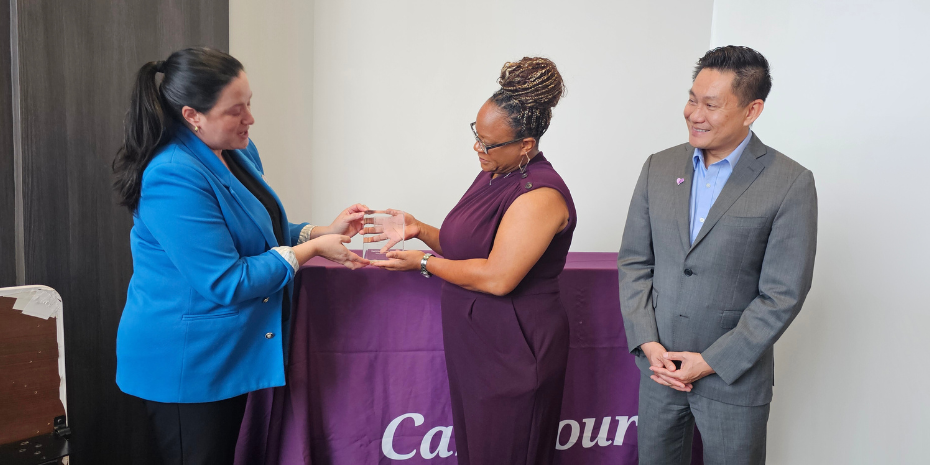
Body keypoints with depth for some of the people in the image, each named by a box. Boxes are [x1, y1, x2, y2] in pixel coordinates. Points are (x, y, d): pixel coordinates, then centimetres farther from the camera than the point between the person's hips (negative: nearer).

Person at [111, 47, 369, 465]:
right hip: (184, 364, -9)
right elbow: (226, 284, -25)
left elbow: (258, 234, 16)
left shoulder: (238, 152, 4)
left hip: (234, 355, 9)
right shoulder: (173, 178, -25)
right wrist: (310, 251, -18)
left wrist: (324, 232, 0)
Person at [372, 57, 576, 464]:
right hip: (474, 346, 9)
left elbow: (496, 277, -26)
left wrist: (422, 263, -15)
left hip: (512, 354, -9)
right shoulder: (493, 174, 10)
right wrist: (420, 230, 3)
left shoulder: (540, 195, -21)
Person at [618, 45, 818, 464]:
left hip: (733, 377, -3)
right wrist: (647, 342, -6)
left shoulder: (791, 184, -11)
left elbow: (782, 295, -12)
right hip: (659, 366, 4)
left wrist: (711, 362, -13)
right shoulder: (658, 167, 2)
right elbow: (633, 260, 4)